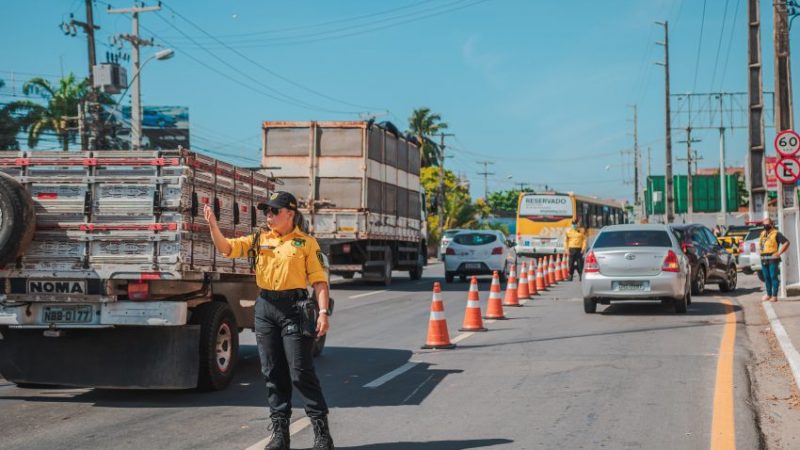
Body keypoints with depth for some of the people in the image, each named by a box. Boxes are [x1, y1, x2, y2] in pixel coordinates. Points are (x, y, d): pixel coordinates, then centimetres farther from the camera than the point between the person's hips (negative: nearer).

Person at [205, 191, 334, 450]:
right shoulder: (259, 241, 12)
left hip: (295, 308, -5)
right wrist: (213, 225, -12)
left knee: (301, 373, -6)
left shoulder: (307, 243, 0)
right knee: (273, 373, 8)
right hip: (265, 309, 5)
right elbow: (226, 248, 4)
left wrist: (323, 312, -14)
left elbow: (319, 280, -4)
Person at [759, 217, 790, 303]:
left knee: (774, 277, -7)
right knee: (766, 278, 11)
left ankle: (774, 296, -6)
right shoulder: (762, 234, 16)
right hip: (764, 259, 8)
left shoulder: (776, 234, -7)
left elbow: (786, 243, -14)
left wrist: (779, 253, -16)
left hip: (772, 259, -8)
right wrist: (760, 251, 18)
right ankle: (768, 294, 19)